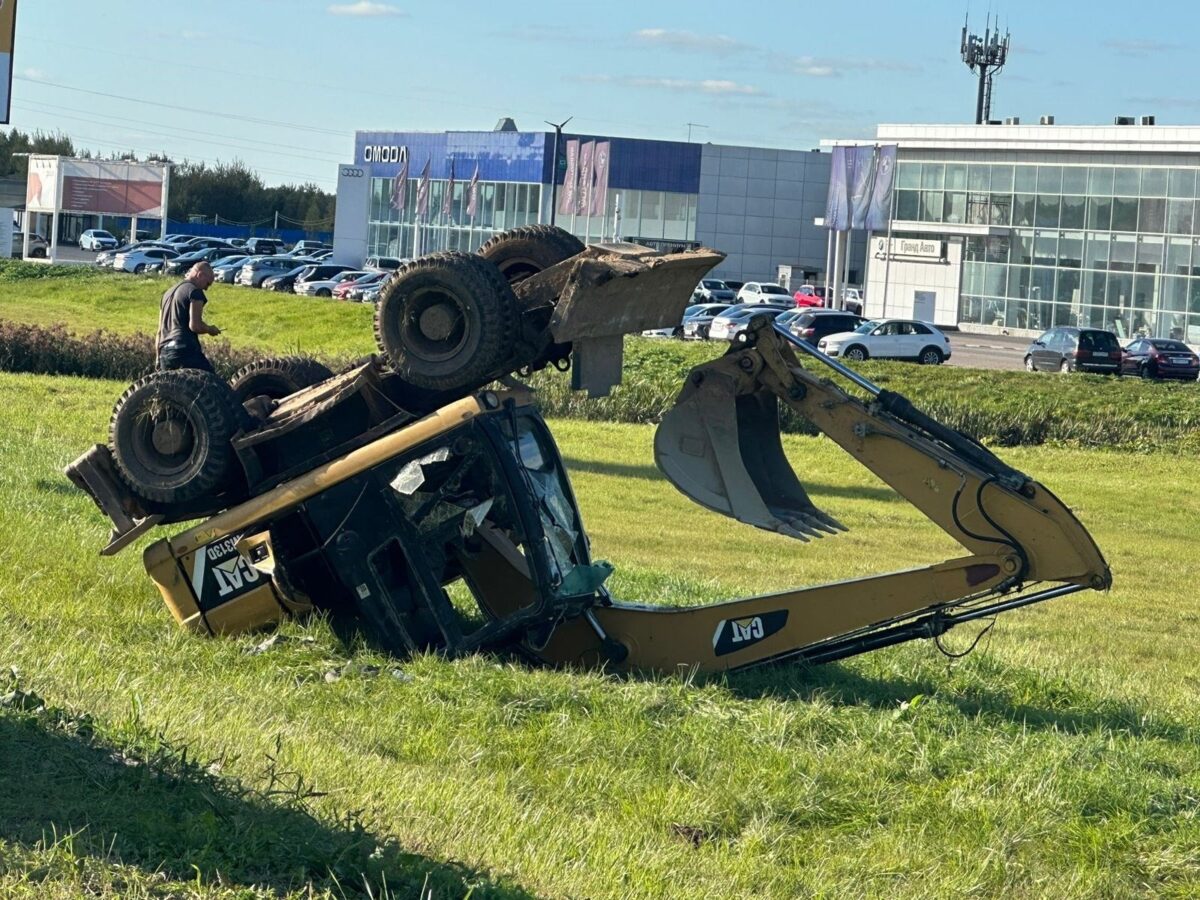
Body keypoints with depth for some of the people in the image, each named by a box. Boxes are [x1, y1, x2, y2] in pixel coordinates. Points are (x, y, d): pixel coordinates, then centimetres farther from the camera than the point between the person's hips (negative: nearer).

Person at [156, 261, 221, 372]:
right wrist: (210, 329, 6)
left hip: (165, 353, 8)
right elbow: (195, 325, -14)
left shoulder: (168, 293, 23)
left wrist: (159, 358, 27)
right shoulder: (195, 292, -3)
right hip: (186, 351, -8)